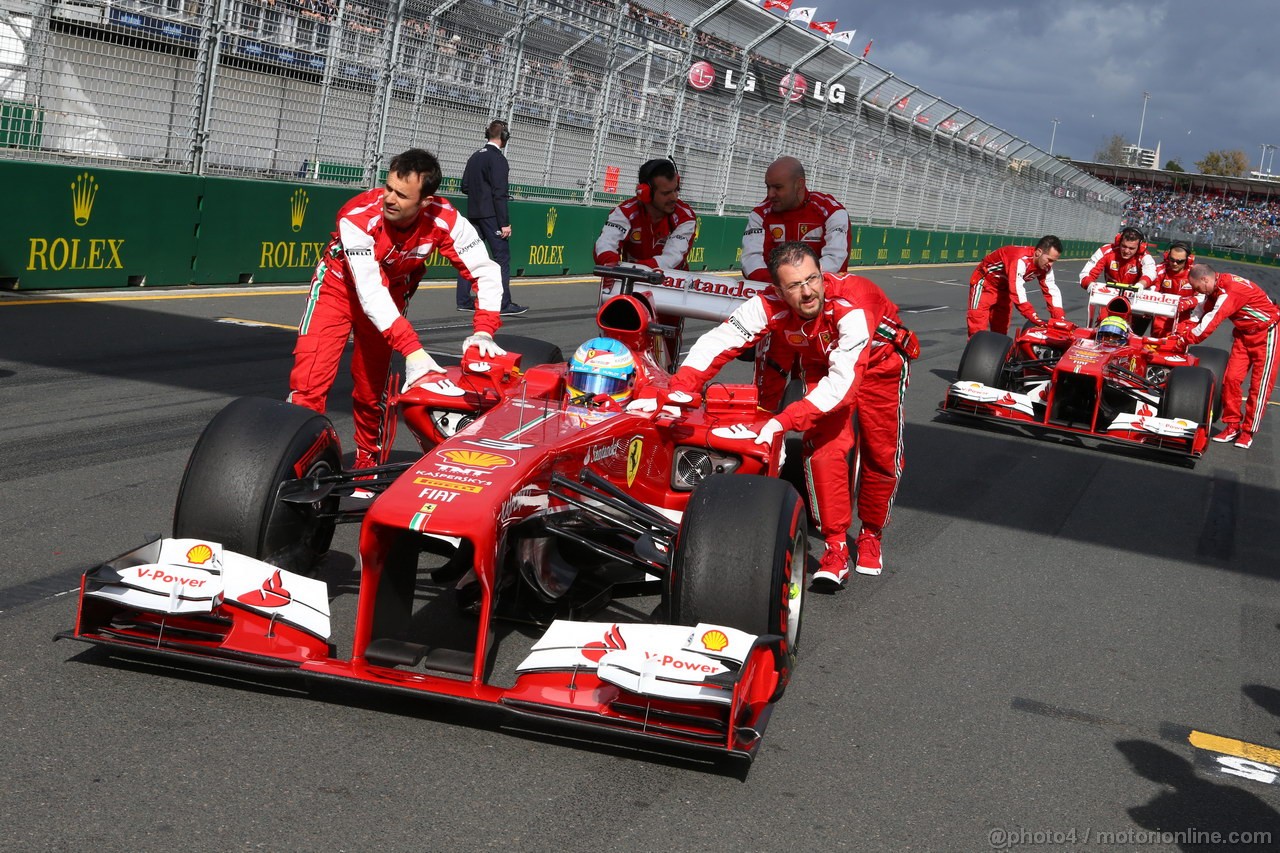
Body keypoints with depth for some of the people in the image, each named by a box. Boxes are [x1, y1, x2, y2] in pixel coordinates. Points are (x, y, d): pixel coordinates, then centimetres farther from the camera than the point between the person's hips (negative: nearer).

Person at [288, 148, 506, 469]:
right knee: (310, 382, -16)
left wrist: (483, 332, -35)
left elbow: (486, 271, -21)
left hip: (392, 293, 3)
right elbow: (369, 291, -40)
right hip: (341, 284, -3)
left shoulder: (444, 220, -27)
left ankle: (368, 465, 29)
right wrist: (411, 348, -47)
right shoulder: (358, 217, -36)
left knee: (371, 388, 7)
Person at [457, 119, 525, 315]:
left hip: (473, 213, 8)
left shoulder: (475, 156, 13)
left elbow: (465, 186, 17)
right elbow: (499, 193, -17)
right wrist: (505, 223, -17)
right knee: (502, 257, -7)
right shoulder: (497, 158, -11)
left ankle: (464, 300, 13)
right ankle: (503, 304, -10)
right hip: (490, 215, -8)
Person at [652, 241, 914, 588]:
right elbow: (715, 343, -32)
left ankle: (870, 536, 27)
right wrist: (678, 393, -47)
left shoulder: (852, 304, -43)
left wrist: (781, 422, -54)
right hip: (821, 366, 2)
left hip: (879, 364, -2)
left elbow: (843, 381, -48)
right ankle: (836, 546, -5)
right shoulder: (769, 305, -32)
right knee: (826, 449, -15)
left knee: (881, 454, 3)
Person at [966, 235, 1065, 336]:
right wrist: (1034, 318, -45)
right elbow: (1016, 290, -43)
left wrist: (1060, 320, -20)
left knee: (1001, 327, 12)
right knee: (978, 325, -15)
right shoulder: (1021, 259, -37)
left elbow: (1051, 291, -9)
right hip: (985, 281, -8)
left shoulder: (1045, 266, -12)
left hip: (1004, 286, 8)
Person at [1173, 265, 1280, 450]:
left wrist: (1186, 339, -24)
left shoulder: (1232, 290, -29)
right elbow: (1201, 311, 2)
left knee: (1260, 384, -3)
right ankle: (1232, 426, 6)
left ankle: (1248, 431, 2)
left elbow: (1212, 320, -30)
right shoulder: (1216, 288, -2)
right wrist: (1182, 332, -11)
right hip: (1243, 334, 8)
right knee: (1231, 378, -1)